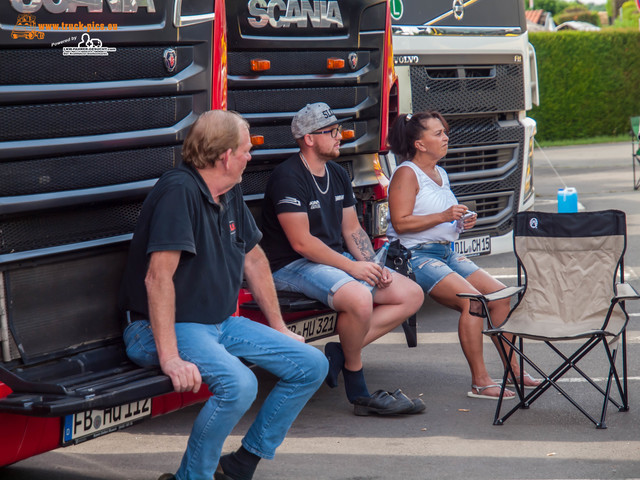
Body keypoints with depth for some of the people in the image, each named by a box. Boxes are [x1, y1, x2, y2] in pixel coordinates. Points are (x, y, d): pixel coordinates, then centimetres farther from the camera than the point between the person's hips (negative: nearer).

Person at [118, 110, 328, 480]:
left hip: (222, 323, 9)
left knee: (312, 365, 0)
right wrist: (169, 358, -32)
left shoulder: (231, 193, 9)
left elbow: (254, 259, 20)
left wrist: (278, 328, 21)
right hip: (167, 328, -9)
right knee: (239, 383, -34)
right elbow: (158, 277, -27)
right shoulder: (179, 191, -21)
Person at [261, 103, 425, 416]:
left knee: (412, 295, -1)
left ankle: (341, 352, -11)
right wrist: (352, 267, -21)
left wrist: (373, 267, -3)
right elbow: (301, 242, -20)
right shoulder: (288, 178, -14)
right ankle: (358, 392, -15)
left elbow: (352, 230, 16)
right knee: (358, 298, -36)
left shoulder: (338, 175, 14)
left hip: (337, 261, 10)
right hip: (292, 267, -9)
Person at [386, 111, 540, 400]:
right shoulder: (406, 173, -8)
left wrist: (462, 221, 11)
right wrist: (443, 216, -23)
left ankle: (513, 370, 6)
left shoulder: (440, 174, 19)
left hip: (447, 253, 9)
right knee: (472, 299, -27)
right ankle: (479, 382, -24)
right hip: (415, 256, -9)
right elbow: (401, 223, -19)